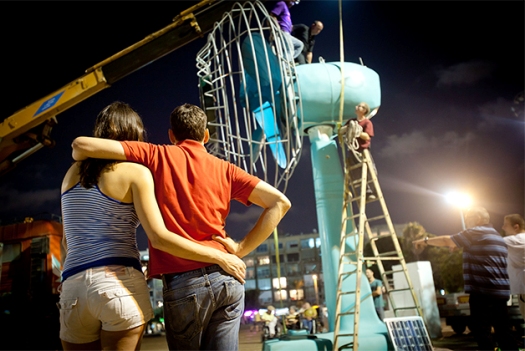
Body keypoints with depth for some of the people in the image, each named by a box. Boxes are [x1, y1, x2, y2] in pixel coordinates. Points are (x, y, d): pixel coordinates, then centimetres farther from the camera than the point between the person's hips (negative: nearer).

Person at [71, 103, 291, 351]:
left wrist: (80, 162, 24)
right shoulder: (224, 169, 9)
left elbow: (82, 144, 1)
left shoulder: (157, 156, 4)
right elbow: (280, 202, 1)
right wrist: (241, 249, 1)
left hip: (182, 284, -2)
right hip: (226, 278, 2)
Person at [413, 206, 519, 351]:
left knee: (481, 330, -4)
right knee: (503, 331, 12)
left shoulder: (476, 232, -6)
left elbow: (447, 241, -5)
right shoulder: (497, 236, 22)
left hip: (483, 291, -9)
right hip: (501, 291, 9)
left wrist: (426, 240, 7)